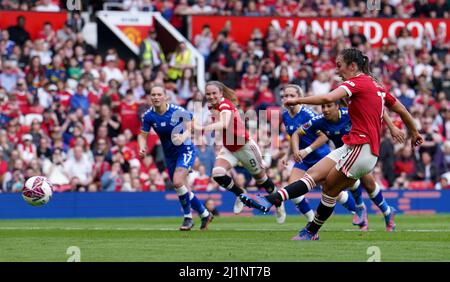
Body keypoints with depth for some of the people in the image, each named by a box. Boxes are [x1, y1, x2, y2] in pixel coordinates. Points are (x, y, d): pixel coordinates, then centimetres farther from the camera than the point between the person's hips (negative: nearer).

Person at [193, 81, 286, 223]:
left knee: (260, 178, 11)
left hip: (245, 146, -6)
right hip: (228, 149, 6)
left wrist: (202, 128, -61)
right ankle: (240, 194, 7)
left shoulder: (225, 105, -27)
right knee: (217, 173, -19)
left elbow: (224, 124, -49)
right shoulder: (213, 106, -2)